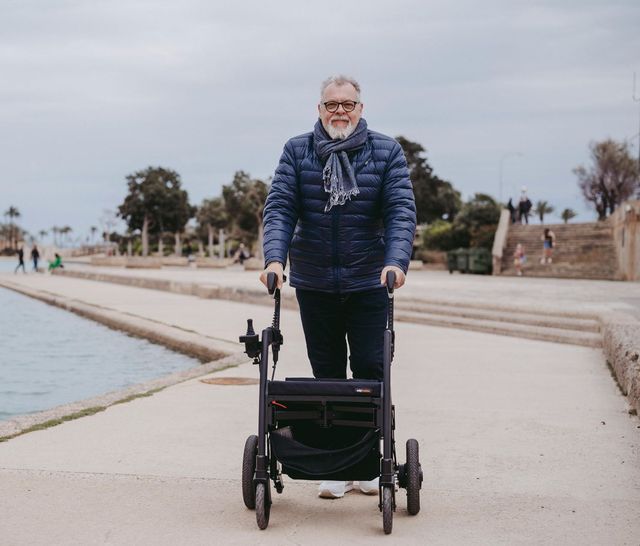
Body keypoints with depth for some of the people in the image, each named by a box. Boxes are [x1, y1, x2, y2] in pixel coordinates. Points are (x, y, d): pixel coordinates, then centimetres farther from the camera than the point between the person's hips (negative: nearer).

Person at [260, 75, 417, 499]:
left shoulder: (386, 152, 0)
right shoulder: (297, 152, 3)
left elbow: (402, 210, -8)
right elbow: (280, 207, -4)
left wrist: (396, 261, -24)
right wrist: (275, 257, -20)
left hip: (369, 283, -1)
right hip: (313, 284, 1)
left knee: (370, 370, 1)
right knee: (327, 374, 8)